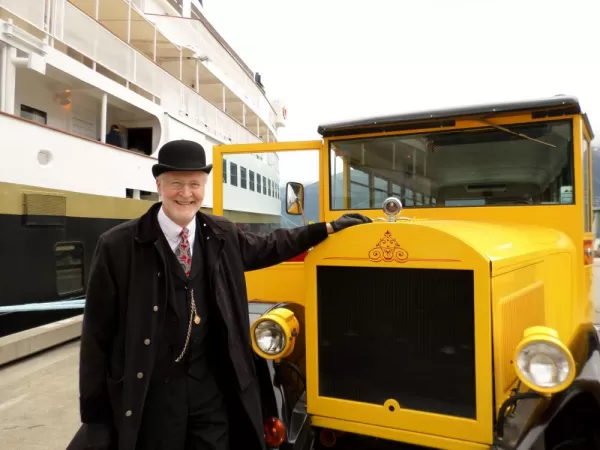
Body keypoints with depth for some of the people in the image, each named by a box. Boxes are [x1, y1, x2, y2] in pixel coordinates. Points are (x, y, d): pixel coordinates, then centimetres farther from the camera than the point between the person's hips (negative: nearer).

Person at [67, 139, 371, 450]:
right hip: (148, 390, -3)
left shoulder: (222, 235, 1)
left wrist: (330, 227, 19)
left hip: (212, 386, 3)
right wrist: (95, 415, -5)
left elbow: (268, 247, 19)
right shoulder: (118, 245, -11)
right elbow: (97, 336, -7)